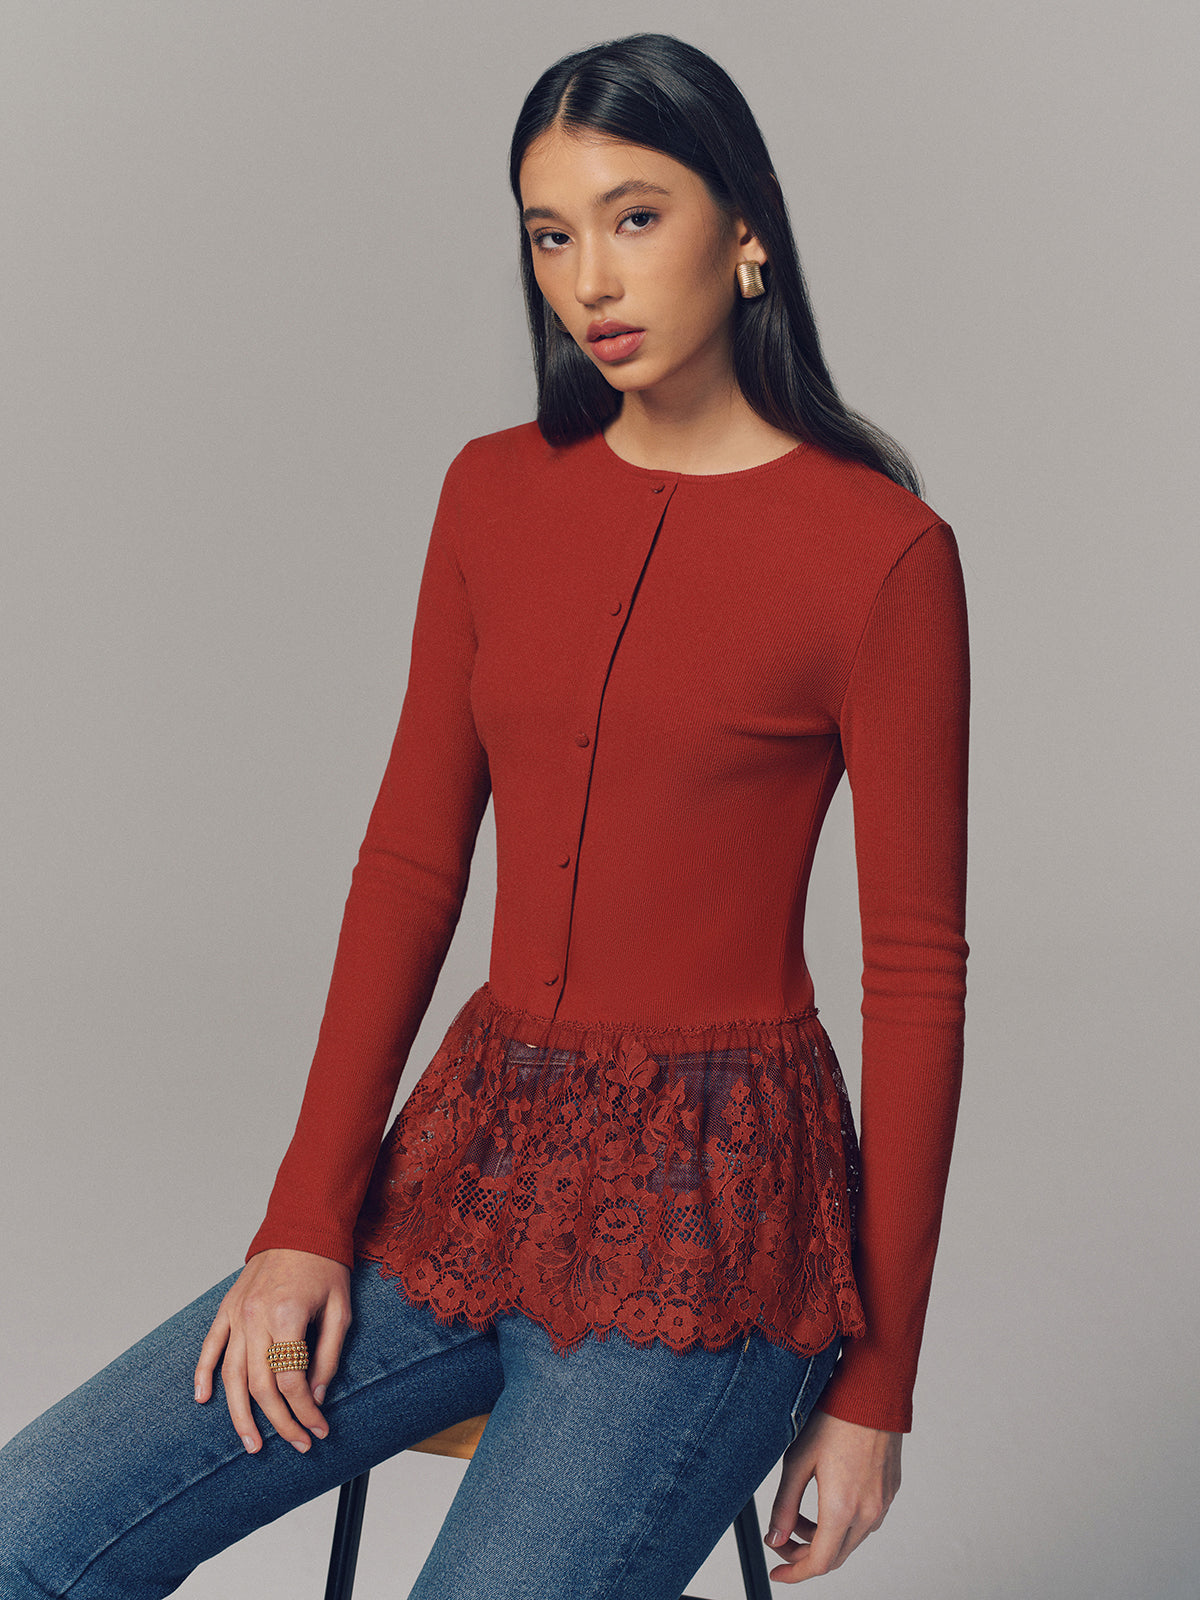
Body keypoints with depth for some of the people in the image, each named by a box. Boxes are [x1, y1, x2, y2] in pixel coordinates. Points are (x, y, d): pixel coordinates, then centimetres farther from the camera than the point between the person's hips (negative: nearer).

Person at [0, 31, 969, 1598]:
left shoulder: (880, 547, -8)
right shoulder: (495, 492, 7)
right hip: (476, 1158, 5)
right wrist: (306, 1218, 0)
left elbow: (918, 976, -5)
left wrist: (875, 1382, -4)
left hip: (710, 1204, -4)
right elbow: (411, 863, 8)